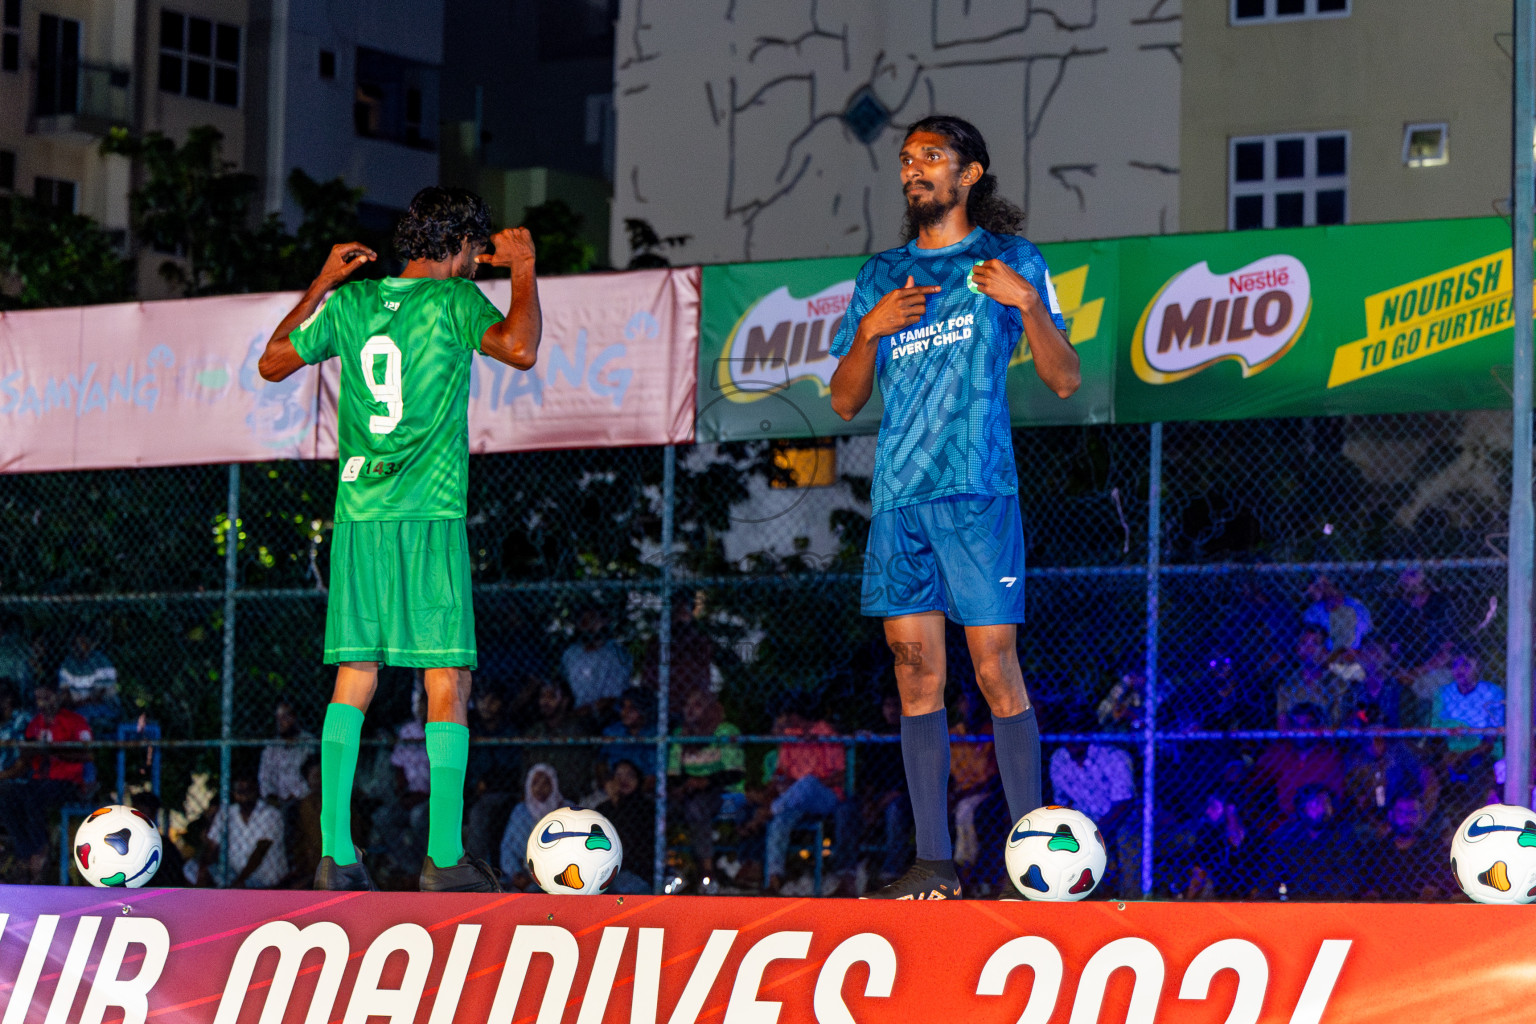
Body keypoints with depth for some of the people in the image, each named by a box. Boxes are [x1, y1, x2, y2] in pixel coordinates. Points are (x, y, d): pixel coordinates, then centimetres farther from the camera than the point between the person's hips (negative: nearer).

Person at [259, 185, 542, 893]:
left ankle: (336, 854, -1)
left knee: (352, 683, 6)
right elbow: (519, 348, -19)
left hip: (357, 513, 5)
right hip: (430, 515, -5)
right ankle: (445, 857, -7)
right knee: (448, 682, -2)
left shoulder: (349, 302, 11)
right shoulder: (453, 299, -3)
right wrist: (524, 270, -3)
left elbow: (272, 363, 21)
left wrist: (320, 285, 30)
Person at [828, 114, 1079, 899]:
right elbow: (846, 401, 15)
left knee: (995, 668, -8)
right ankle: (933, 864, 2)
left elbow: (1065, 380, 1)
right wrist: (871, 328, -2)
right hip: (898, 494, 4)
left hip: (977, 489, -4)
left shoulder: (1009, 260, 6)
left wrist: (1029, 305, -15)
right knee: (916, 671, 1)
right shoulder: (882, 275, 17)